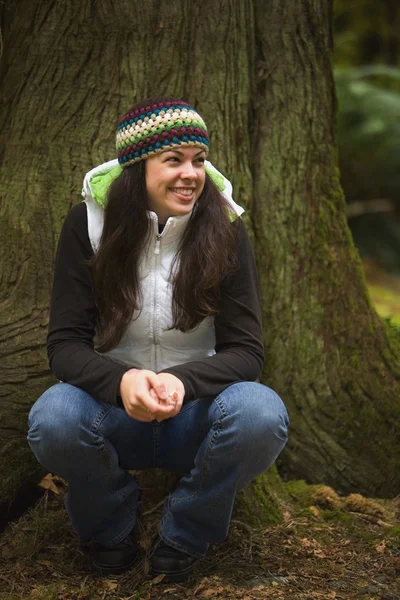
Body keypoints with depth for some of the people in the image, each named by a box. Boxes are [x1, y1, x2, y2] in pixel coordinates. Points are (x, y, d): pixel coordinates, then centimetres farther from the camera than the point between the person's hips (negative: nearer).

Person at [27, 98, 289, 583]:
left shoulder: (223, 229, -9)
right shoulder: (89, 224, -10)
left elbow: (245, 350, -11)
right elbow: (65, 343, -12)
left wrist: (181, 381, -33)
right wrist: (122, 381, -35)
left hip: (196, 414, 1)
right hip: (112, 410, 0)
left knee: (262, 414, -32)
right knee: (53, 419, -33)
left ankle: (185, 535, -2)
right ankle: (110, 526, 1)